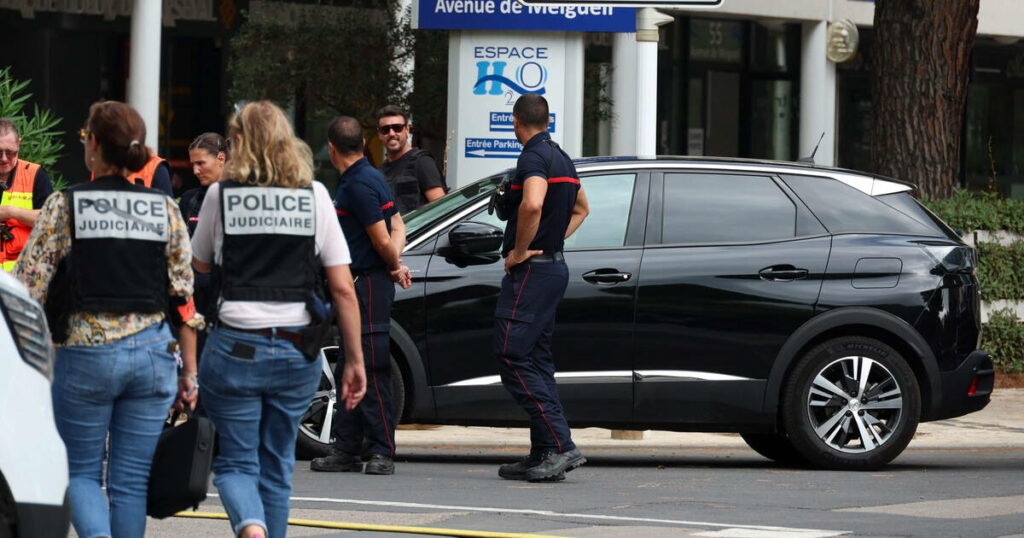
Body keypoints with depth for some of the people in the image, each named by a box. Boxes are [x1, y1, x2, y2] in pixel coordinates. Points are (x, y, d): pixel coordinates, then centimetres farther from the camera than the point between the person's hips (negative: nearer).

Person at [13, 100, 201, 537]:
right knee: (132, 478, 7)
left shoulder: (63, 206, -4)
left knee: (81, 470, 9)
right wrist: (189, 372, 11)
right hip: (152, 353, 2)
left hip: (84, 353, -2)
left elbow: (29, 289, -6)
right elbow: (183, 299, 5)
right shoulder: (165, 209, 5)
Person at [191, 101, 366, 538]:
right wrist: (354, 361, 5)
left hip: (234, 348, -2)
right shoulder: (314, 195, 2)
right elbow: (343, 289, 0)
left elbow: (199, 268, 12)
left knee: (236, 461, 4)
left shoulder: (221, 194, -1)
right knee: (277, 466, 15)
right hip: (296, 350, 2)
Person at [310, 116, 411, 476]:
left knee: (372, 371, -8)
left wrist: (394, 268, 2)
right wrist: (396, 264, 3)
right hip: (357, 285, 10)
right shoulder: (361, 179, 15)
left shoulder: (360, 185, -17)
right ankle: (346, 450, 16)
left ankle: (383, 453, -6)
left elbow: (383, 240, -16)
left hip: (370, 284, -10)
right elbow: (397, 229, 17)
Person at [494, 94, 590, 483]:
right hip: (554, 265, 10)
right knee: (536, 360, 12)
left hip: (531, 271, -10)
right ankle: (544, 454, 11)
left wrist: (519, 251, -20)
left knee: (512, 357, -11)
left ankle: (560, 446, -18)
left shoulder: (534, 157, -14)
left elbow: (532, 204, -33)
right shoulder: (561, 158, 17)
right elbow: (580, 209, 33)